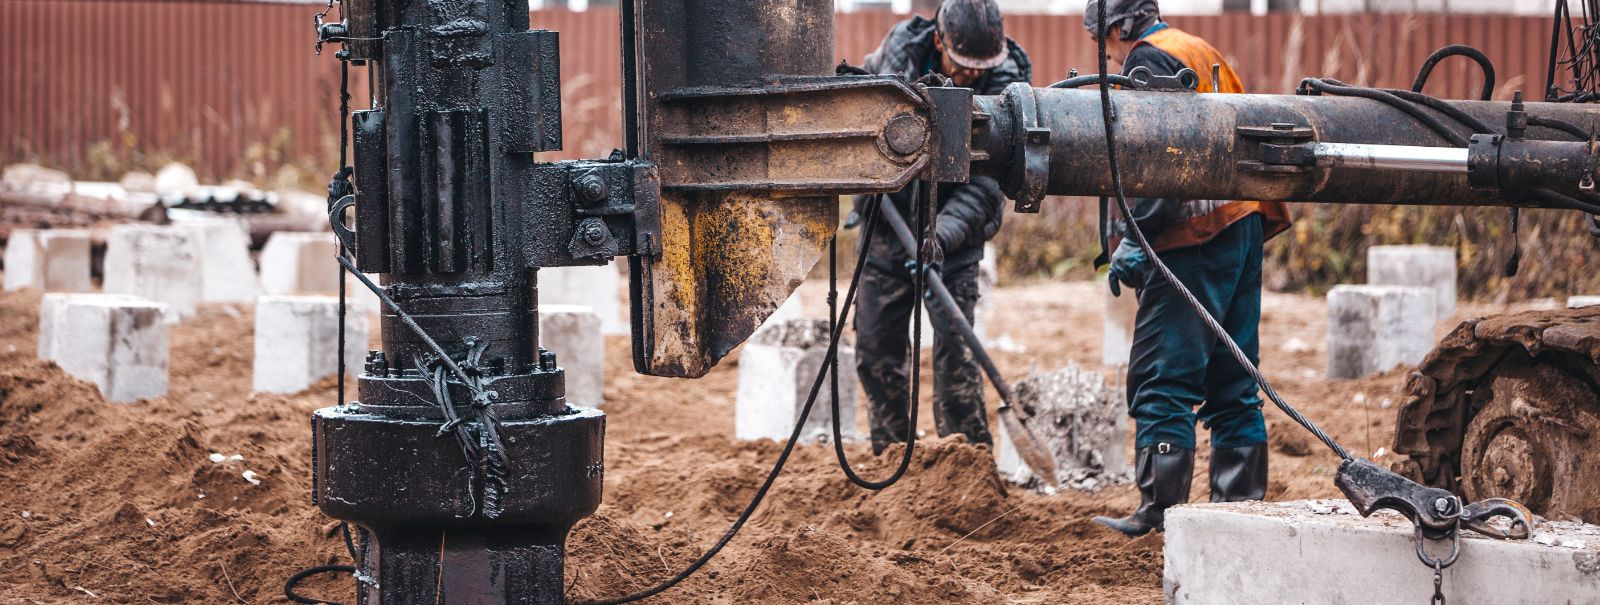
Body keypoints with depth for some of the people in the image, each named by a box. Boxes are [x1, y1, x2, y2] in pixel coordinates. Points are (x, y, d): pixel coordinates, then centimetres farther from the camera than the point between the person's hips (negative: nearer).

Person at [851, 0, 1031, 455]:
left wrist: (942, 236, -37)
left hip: (952, 235, -4)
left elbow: (983, 186, -24)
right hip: (885, 224, 4)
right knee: (875, 350, 7)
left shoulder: (1005, 86, -19)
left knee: (953, 351, -12)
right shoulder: (901, 46, -9)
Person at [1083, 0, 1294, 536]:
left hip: (1195, 237, -9)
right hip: (1243, 228, 9)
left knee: (1162, 377, -8)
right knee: (1233, 377, 11)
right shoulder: (1203, 53, 23)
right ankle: (1240, 501, 13)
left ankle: (1160, 507, -12)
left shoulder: (1149, 56, -4)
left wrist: (1134, 238, -18)